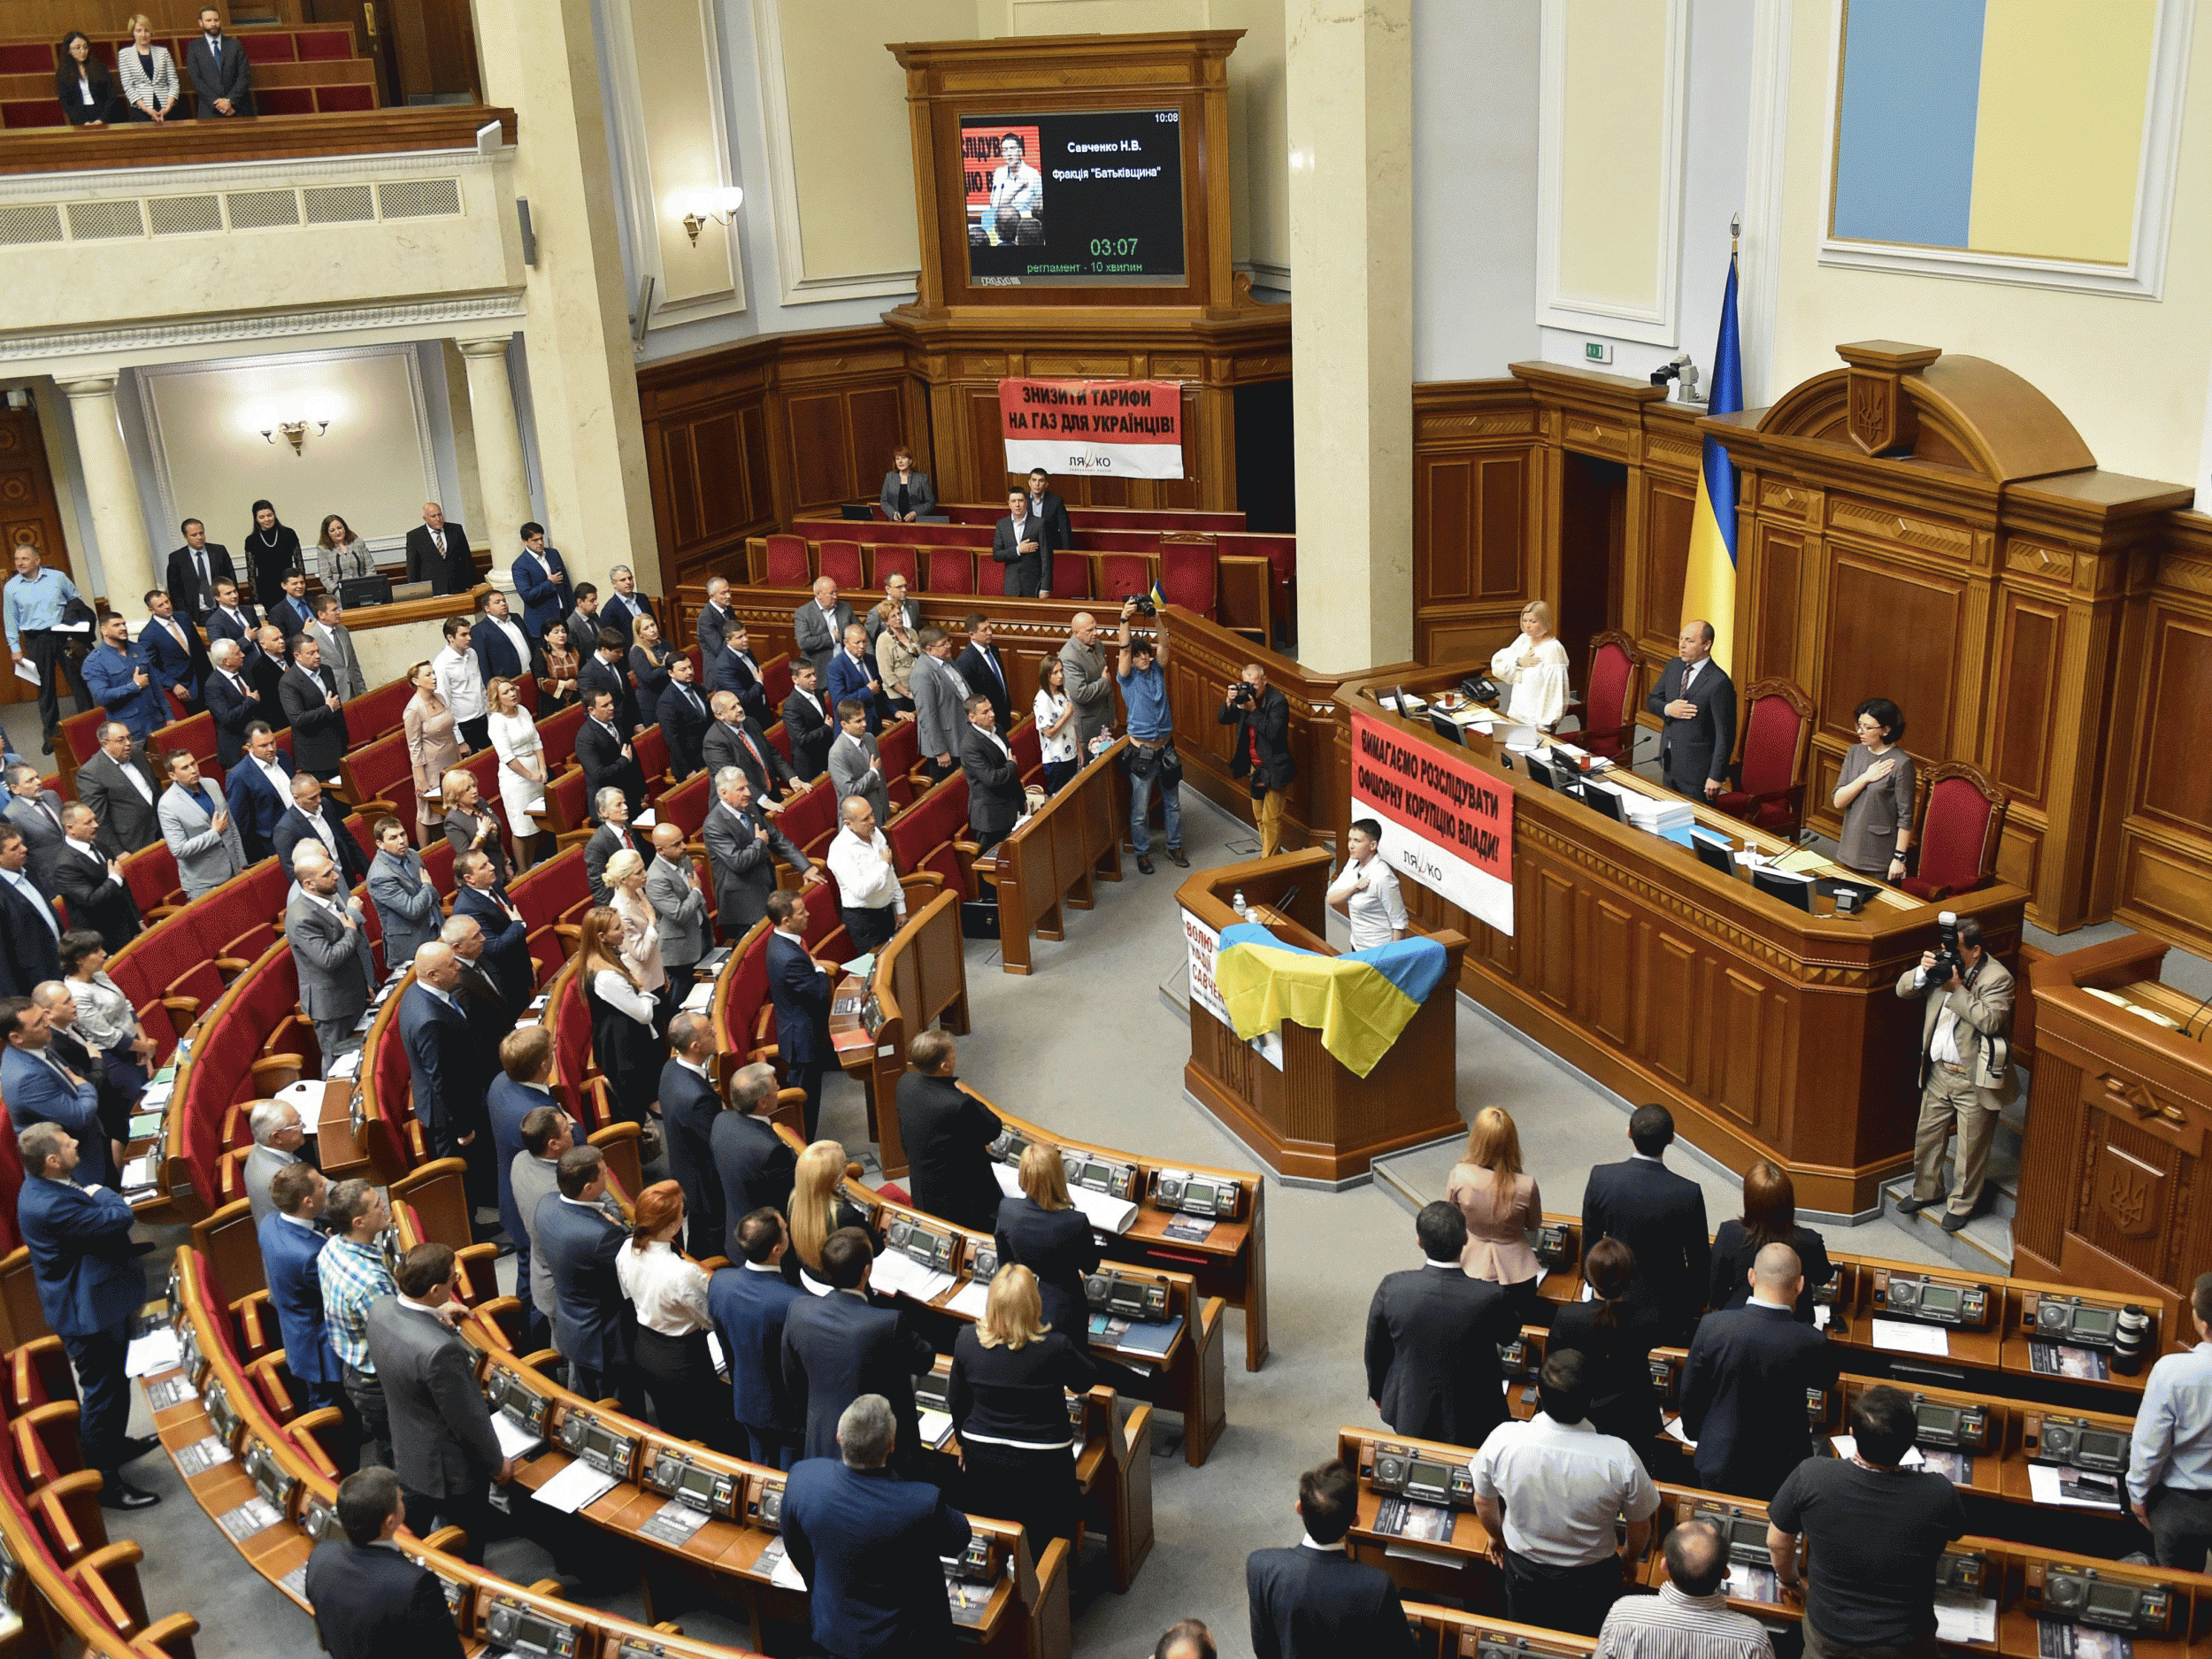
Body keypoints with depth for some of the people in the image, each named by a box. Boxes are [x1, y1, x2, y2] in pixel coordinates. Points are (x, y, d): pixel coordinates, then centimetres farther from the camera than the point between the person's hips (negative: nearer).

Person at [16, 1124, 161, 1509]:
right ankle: (104, 1483, 15)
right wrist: (101, 1194, -15)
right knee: (101, 1392, 2)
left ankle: (115, 1444, 48)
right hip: (88, 1315, -11)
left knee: (114, 1382, 28)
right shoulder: (50, 1206, -33)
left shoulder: (46, 1188, 1)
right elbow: (119, 1217, -33)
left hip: (97, 1302, 11)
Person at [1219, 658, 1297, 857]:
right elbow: (1222, 719, 2)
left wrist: (1253, 710, -30)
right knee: (1259, 817, 18)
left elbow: (1273, 732, -29)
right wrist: (1229, 702, -17)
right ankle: (1270, 854, 32)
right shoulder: (1244, 695, 2)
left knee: (1271, 819, -3)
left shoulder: (1278, 702, -19)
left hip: (1273, 770, -8)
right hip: (1255, 768, 8)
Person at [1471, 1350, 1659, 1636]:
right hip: (1591, 1580, -1)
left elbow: (1483, 1502, -7)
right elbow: (1640, 1527, -12)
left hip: (1523, 1571, 1)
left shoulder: (1502, 1440, -29)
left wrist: (1497, 1535, 16)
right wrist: (1630, 1559, 11)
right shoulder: (1620, 1457, -32)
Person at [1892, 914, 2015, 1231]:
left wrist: (1957, 989, -29)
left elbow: (1991, 1020, -29)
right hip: (1938, 1071, 6)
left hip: (1973, 1080, -6)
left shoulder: (1997, 978, -17)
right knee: (1926, 1136, 20)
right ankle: (1926, 1190, 40)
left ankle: (1963, 1204, 26)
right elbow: (1903, 989, 3)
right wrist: (1922, 971, -16)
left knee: (1971, 1147, 8)